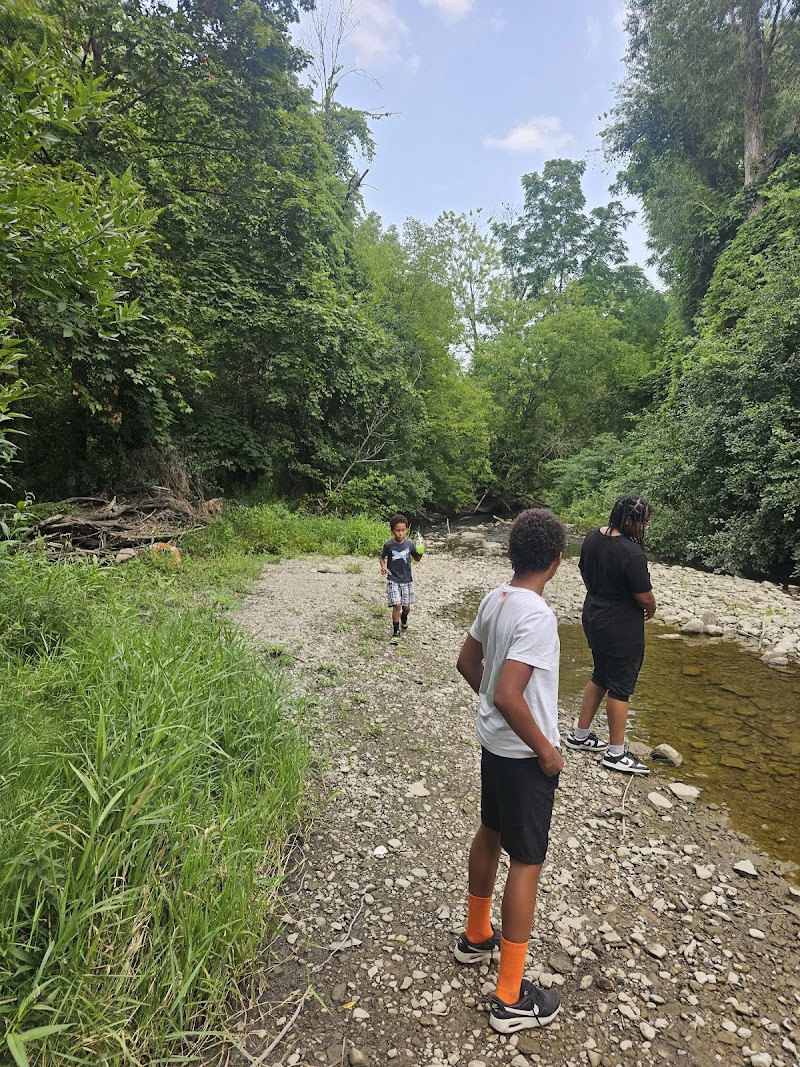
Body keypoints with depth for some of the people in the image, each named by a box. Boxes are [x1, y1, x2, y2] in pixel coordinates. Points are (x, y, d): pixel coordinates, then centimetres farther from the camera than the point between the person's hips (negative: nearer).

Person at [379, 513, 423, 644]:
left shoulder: (410, 544, -6)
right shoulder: (388, 545, -10)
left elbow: (417, 559, 7)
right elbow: (382, 558, 5)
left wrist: (421, 552, -14)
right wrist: (383, 567, -14)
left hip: (407, 580, 2)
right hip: (393, 580, -2)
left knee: (406, 607, 9)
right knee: (397, 605, -14)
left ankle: (404, 620, 45)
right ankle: (395, 632, 1)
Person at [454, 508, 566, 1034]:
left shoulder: (495, 598, -3)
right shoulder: (538, 616, -27)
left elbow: (468, 662, 9)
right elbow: (508, 696, -32)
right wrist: (546, 750, -18)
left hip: (494, 743, 8)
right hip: (525, 755, -8)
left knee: (490, 834, 24)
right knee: (527, 861, 6)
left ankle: (477, 937, 46)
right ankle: (511, 998, 23)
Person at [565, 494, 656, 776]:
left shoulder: (593, 537, 0)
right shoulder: (632, 553, -25)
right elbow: (644, 596, -19)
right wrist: (651, 610, 3)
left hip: (594, 618, 8)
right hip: (621, 629, -8)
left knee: (600, 677, 22)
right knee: (620, 687, 6)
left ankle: (580, 735, 33)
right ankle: (615, 753, 21)